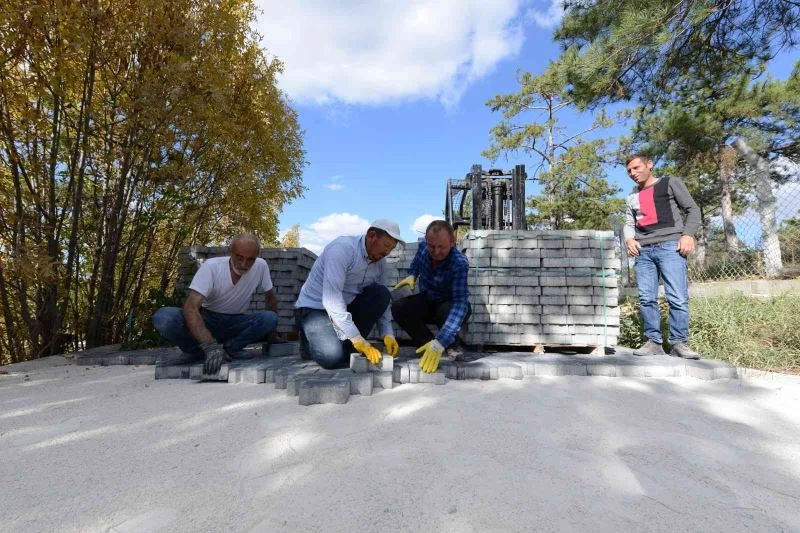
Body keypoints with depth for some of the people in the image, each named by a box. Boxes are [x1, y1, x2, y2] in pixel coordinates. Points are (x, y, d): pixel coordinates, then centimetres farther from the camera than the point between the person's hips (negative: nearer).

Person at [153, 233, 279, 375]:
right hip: (207, 321, -2)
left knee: (269, 319, -27)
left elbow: (270, 297, 4)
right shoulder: (211, 267, -23)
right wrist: (210, 346, -46)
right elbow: (191, 306, -33)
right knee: (162, 318, -30)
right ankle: (197, 352, -7)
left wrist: (271, 331, 7)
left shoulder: (261, 266, -14)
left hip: (235, 323, 2)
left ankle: (229, 349, -11)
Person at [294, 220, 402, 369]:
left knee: (381, 294, -17)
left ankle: (348, 345, -8)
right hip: (314, 307, -6)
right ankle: (310, 341, 6)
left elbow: (381, 301, 3)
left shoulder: (380, 262, -2)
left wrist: (388, 334, -13)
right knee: (333, 357, -29)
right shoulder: (342, 248, -25)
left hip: (346, 306, 7)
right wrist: (358, 340, -34)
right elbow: (331, 299, -33)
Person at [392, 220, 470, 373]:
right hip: (427, 301, 4)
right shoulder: (422, 248, -17)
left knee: (447, 311, -38)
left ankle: (453, 346, -5)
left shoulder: (459, 263, -34)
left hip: (450, 305, -4)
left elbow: (460, 302, -44)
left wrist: (439, 343, -53)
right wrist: (412, 276, -13)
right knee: (398, 309, -22)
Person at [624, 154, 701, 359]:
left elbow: (693, 209, 8)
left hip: (670, 246, -4)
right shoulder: (633, 197, 26)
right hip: (643, 251, 4)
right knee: (646, 298, -3)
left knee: (678, 298, -11)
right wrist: (629, 238, -2)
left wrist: (688, 234, -9)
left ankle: (679, 342, -3)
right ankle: (653, 342, 1)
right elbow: (629, 223, 21)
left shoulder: (670, 183, 13)